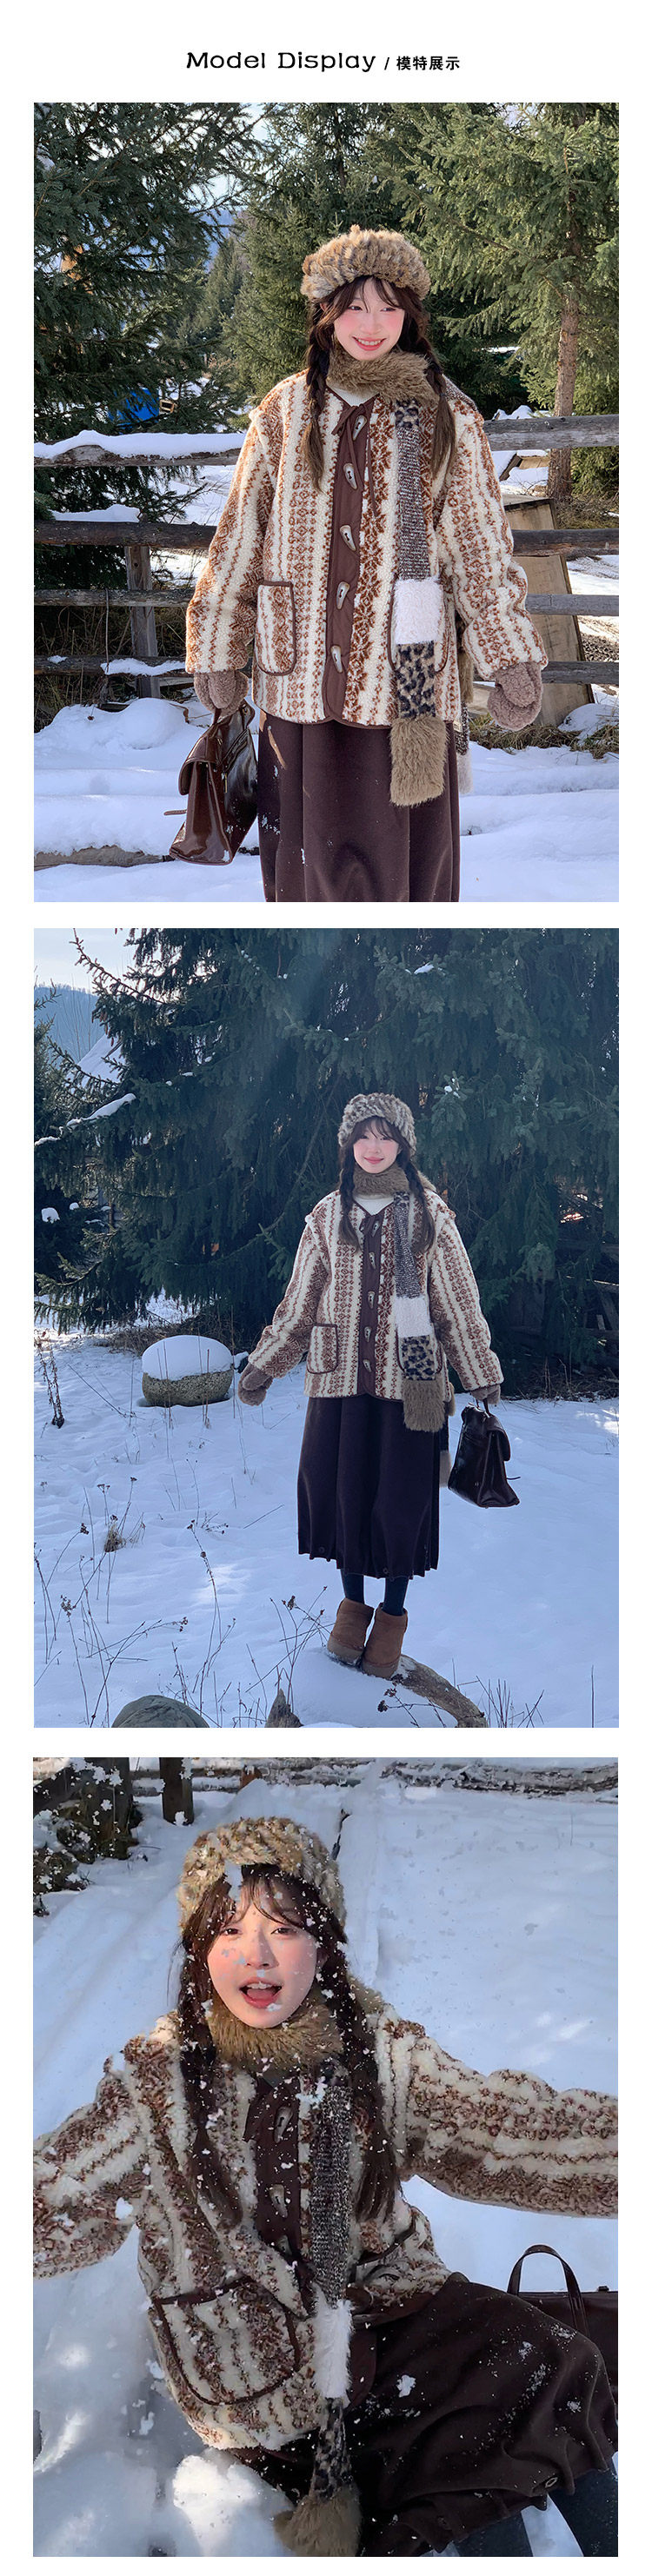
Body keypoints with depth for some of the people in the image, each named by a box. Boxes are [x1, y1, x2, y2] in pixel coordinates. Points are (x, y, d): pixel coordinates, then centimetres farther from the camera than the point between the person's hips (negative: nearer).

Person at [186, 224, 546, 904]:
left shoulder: (446, 417, 4)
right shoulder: (286, 412, 7)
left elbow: (482, 547, 4)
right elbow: (240, 537, 11)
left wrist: (511, 658, -4)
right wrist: (217, 651, 10)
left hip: (407, 678, -1)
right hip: (303, 676, 2)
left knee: (403, 850, 1)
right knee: (307, 846, 6)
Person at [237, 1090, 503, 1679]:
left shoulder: (431, 1215, 1)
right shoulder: (327, 1217, 6)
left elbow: (461, 1306, 4)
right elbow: (299, 1305, 13)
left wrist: (485, 1381, 6)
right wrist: (260, 1368, 12)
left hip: (410, 1383, -2)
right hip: (340, 1381, 2)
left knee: (402, 1498, 1)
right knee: (343, 1491, 4)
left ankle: (393, 1614, 20)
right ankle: (353, 1602, 25)